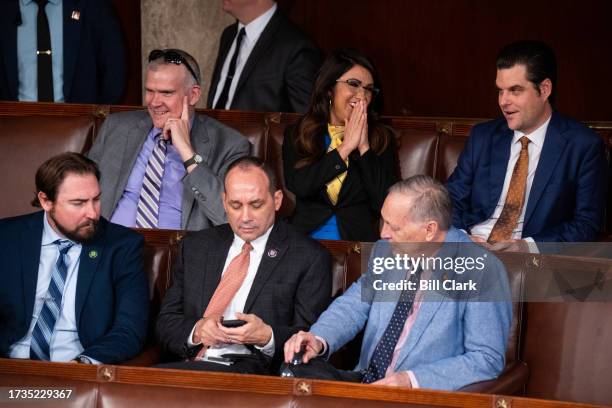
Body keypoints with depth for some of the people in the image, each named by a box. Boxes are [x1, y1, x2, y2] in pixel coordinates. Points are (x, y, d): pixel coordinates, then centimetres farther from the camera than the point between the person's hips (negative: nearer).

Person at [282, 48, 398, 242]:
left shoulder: (382, 139, 11)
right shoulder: (296, 134, 12)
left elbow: (385, 203, 0)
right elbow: (297, 186, -6)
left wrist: (364, 148, -3)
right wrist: (345, 148, -3)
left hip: (358, 240, -1)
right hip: (305, 236, 1)